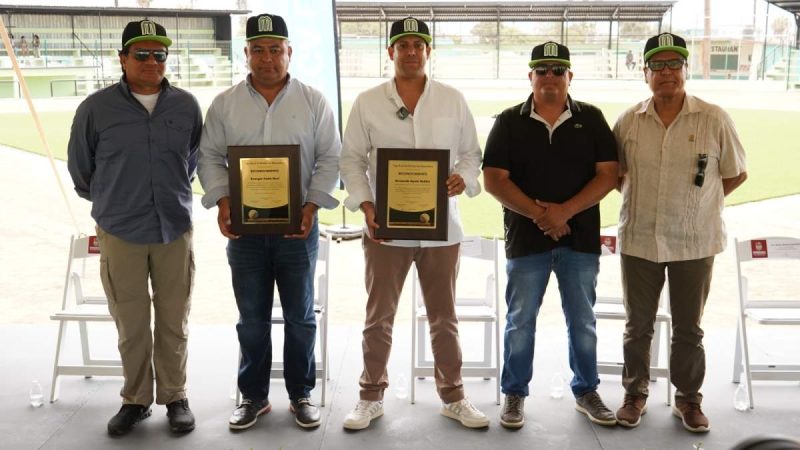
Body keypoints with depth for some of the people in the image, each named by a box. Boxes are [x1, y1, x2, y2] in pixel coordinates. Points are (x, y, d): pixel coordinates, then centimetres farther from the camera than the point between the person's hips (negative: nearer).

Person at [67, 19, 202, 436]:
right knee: (131, 326, 7)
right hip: (120, 233, -1)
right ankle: (135, 399, 24)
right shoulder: (95, 108, -3)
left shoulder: (187, 106, 2)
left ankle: (175, 397, 23)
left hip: (175, 230, 1)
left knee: (174, 323, 8)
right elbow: (80, 168, 11)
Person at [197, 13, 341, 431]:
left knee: (300, 316, 9)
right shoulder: (225, 103, 4)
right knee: (252, 319, 10)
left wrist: (312, 205, -12)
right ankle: (253, 395, 24)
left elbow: (329, 158, 0)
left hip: (298, 227, -1)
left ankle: (301, 394, 24)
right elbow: (210, 157, 5)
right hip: (244, 228, 1)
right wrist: (222, 201, -11)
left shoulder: (313, 101, 2)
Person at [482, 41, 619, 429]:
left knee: (582, 321, 12)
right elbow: (494, 179, -5)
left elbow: (608, 174, -2)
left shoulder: (591, 119, 4)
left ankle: (586, 392, 27)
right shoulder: (509, 122, 1)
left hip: (580, 237, 1)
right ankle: (514, 394, 21)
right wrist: (539, 213, -15)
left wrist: (565, 210, -15)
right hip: (525, 237, -1)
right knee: (520, 321, 7)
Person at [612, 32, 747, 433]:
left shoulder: (714, 119, -6)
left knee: (688, 328, 12)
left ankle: (688, 399, 29)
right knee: (637, 325, 12)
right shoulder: (629, 121, -1)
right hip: (639, 240, 1)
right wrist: (639, 199, 3)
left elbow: (736, 174, 4)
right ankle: (635, 395, 29)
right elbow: (614, 172, 13)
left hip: (694, 242, -1)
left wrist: (695, 203, 2)